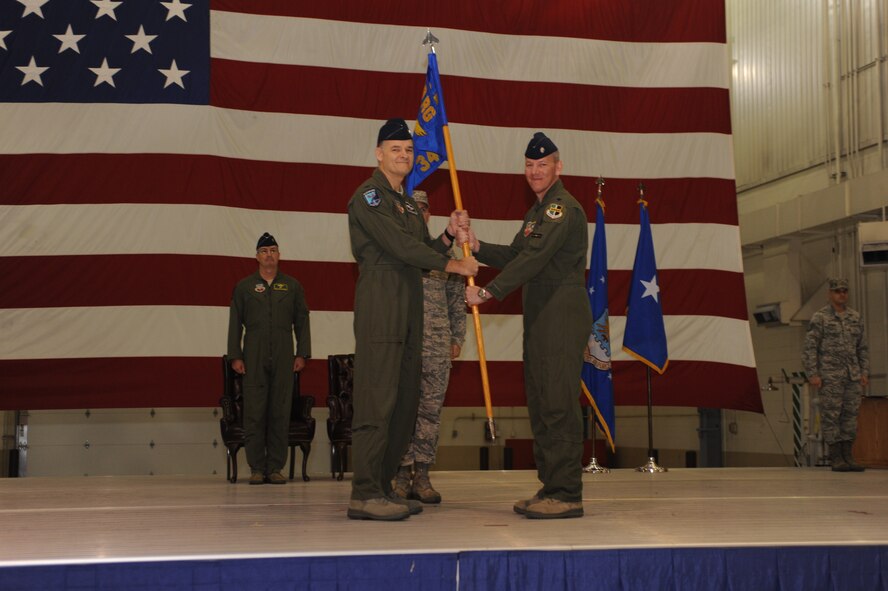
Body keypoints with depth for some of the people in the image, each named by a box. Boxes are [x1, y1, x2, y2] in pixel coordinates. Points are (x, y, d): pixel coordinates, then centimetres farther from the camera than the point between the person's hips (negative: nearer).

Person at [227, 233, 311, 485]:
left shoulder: (292, 286, 13)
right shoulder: (244, 287, 11)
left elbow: (302, 321, 11)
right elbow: (235, 323, 9)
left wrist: (302, 354, 2)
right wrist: (235, 356, 0)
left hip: (283, 358, 1)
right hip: (254, 359, -1)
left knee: (280, 412, -1)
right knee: (254, 412, -4)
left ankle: (276, 467, 4)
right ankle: (257, 468, 1)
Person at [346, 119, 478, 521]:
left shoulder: (408, 204, 23)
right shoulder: (368, 196, -4)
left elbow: (422, 253, 21)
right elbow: (399, 246, -14)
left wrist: (449, 235, 4)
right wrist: (452, 265, -10)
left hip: (409, 311, 9)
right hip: (379, 307, -9)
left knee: (405, 402, 8)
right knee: (377, 401, -12)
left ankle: (383, 487, 13)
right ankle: (364, 494, -11)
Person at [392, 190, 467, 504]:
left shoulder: (444, 251, 15)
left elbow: (456, 297, 16)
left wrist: (457, 337, 12)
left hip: (438, 341, 3)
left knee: (431, 407, 1)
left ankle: (422, 475, 7)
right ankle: (402, 473, 4)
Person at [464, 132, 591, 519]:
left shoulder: (564, 208, -10)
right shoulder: (538, 211, 23)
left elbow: (534, 258, -20)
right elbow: (514, 255, 20)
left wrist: (488, 292, -20)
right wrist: (477, 247, 4)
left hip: (563, 313, -10)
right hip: (541, 315, 10)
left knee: (558, 402, -12)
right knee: (540, 401, 10)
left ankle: (567, 495, -10)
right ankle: (550, 488, 17)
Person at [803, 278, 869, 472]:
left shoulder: (855, 317, 11)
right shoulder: (819, 317, -5)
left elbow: (862, 347, 14)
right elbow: (810, 348, -8)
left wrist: (864, 373, 5)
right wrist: (812, 375, -15)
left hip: (852, 375, 5)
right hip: (830, 375, -5)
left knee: (850, 414, 4)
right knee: (831, 415, -5)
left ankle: (848, 457, 7)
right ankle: (835, 459, -1)